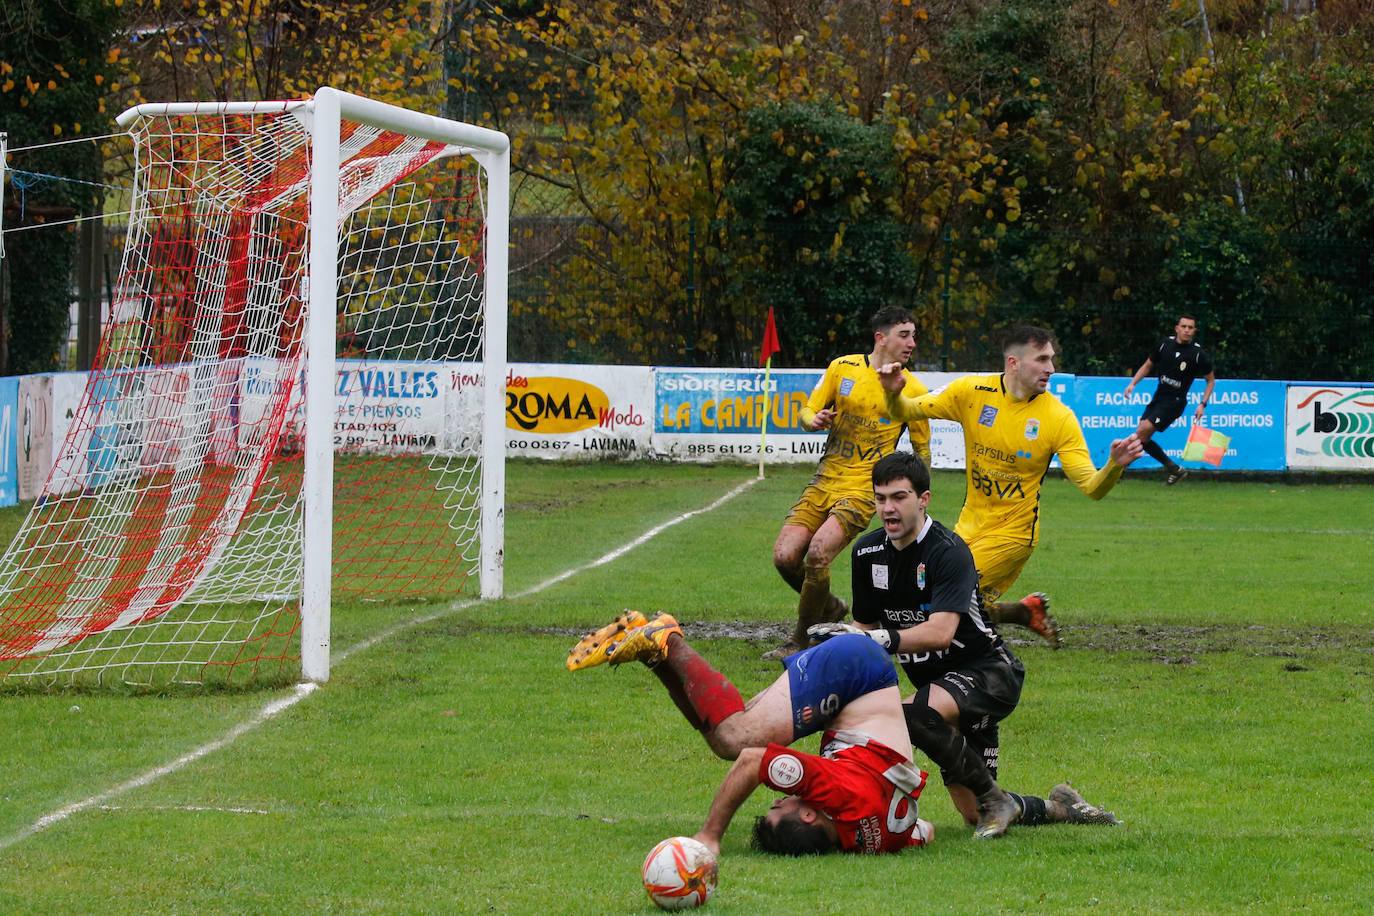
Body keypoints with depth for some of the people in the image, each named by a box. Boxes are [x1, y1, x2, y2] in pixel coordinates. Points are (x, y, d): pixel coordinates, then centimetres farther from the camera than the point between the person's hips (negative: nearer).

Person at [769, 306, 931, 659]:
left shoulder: (913, 390, 1)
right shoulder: (842, 368, 5)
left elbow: (921, 448, 10)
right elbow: (807, 413, 11)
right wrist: (814, 420, -14)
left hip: (863, 488, -3)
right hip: (824, 481, 3)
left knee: (817, 554, -23)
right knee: (785, 556, -9)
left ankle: (800, 642, -7)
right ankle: (830, 608, 20)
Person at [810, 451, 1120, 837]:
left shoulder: (949, 551, -20)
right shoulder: (867, 552, 2)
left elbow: (941, 631, -33)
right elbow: (866, 626, 13)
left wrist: (882, 640, -44)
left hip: (988, 673, -7)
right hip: (940, 683, 7)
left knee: (916, 714, -37)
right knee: (974, 814, 2)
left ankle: (994, 799, -19)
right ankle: (1060, 808, 28)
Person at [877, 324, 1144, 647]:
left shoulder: (1059, 418, -14)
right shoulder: (972, 392, -8)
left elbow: (1091, 487, -16)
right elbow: (906, 412, -4)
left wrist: (1114, 465, -38)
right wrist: (894, 394, -27)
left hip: (1012, 532, -5)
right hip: (969, 526, 5)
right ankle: (1028, 612, 25)